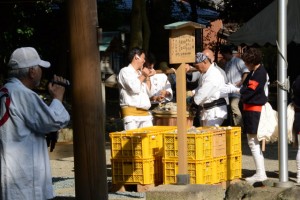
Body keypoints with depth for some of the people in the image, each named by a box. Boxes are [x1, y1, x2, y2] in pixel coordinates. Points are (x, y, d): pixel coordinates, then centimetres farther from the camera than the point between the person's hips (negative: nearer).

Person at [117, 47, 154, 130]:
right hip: (131, 112, -7)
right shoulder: (125, 71, -1)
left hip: (145, 113, 7)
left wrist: (147, 77, 12)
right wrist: (143, 76, -1)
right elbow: (135, 88, -16)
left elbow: (148, 93, 22)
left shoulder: (140, 73, 20)